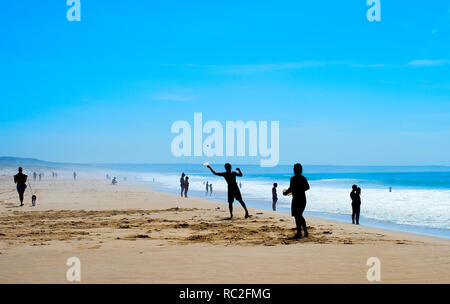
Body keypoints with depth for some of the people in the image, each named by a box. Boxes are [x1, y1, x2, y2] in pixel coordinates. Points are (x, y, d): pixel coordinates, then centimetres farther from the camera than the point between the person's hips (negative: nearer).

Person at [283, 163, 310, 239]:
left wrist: (285, 192, 0)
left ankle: (299, 233, 0)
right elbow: (307, 187, 19)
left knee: (297, 216, 0)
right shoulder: (304, 178, 7)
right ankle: (305, 231, 19)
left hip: (296, 199, -7)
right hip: (303, 199, 7)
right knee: (300, 216, 19)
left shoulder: (293, 179, -13)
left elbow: (291, 188, -18)